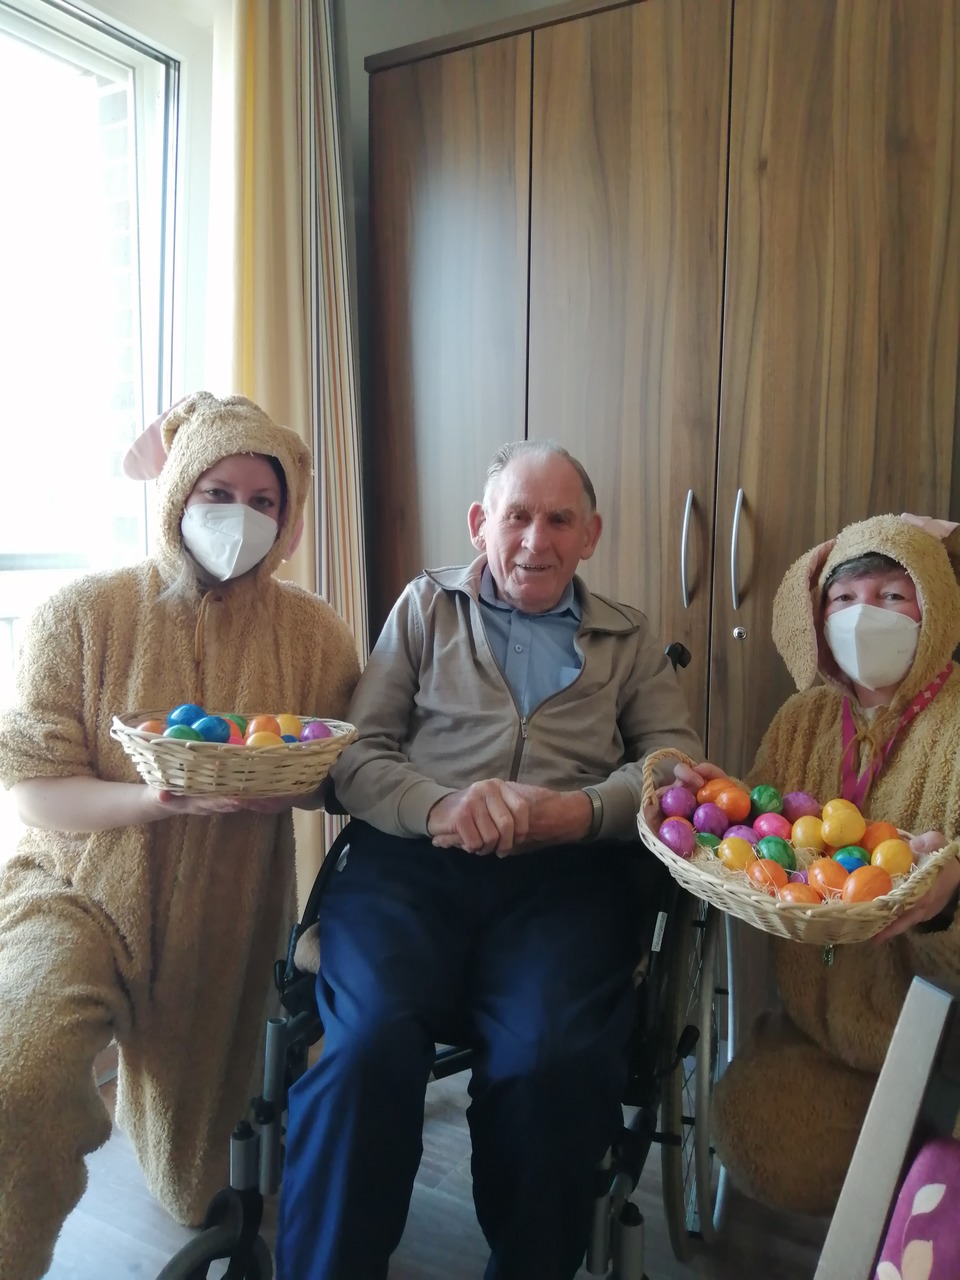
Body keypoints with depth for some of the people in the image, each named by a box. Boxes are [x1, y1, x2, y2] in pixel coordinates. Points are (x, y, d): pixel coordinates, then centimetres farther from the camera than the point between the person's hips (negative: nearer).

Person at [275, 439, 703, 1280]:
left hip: (564, 872, 1)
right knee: (370, 1043, -28)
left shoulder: (628, 641, 22)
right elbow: (358, 753, 10)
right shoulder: (425, 607, 20)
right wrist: (439, 808, -11)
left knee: (552, 1060, -28)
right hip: (413, 859, 0)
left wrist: (581, 811, -12)